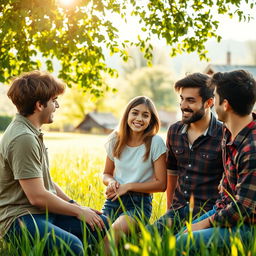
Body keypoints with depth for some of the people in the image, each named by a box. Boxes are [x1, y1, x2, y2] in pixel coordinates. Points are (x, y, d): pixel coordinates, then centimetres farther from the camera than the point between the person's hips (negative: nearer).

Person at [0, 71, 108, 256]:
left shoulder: (32, 133, 15)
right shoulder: (23, 138, -18)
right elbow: (37, 196, -21)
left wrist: (75, 205, 11)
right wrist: (78, 211, -8)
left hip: (44, 211, 11)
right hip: (19, 218, -10)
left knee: (103, 225, 5)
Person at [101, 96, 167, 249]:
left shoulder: (155, 143, -6)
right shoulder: (115, 139, 7)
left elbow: (161, 184, -4)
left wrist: (128, 186, -10)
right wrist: (111, 181, -6)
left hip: (140, 203, -3)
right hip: (114, 200, 3)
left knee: (116, 229, -33)